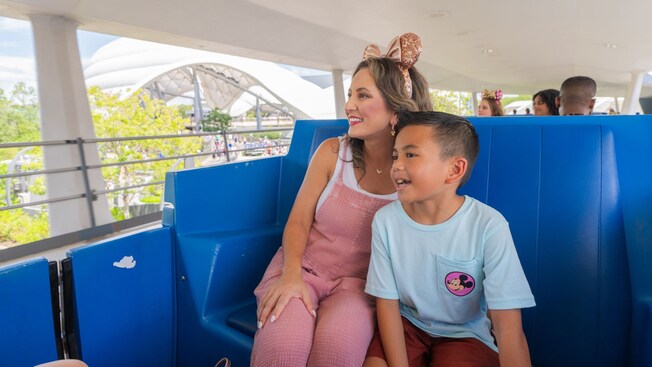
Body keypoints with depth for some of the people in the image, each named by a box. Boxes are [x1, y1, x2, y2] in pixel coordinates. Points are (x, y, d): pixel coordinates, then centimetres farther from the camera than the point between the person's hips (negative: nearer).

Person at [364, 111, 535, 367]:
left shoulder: (488, 226, -24)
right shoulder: (385, 220, -15)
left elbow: (509, 328, -20)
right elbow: (387, 303, -8)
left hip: (464, 333, -2)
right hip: (406, 325, 3)